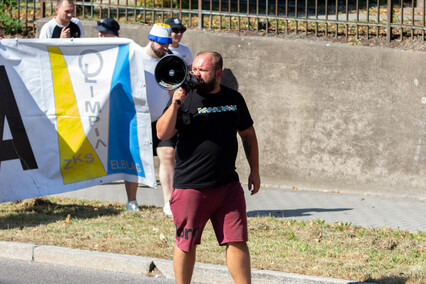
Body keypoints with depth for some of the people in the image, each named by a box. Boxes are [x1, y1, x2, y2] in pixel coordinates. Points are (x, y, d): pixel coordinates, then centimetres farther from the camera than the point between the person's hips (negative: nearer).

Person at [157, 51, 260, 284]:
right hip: (190, 186, -3)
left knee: (238, 242, 1)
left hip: (228, 186, 3)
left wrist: (254, 171, 16)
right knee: (186, 244, 5)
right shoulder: (184, 99, -1)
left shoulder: (234, 99, 9)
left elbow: (248, 135, 20)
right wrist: (175, 104, -21)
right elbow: (162, 133, -11)